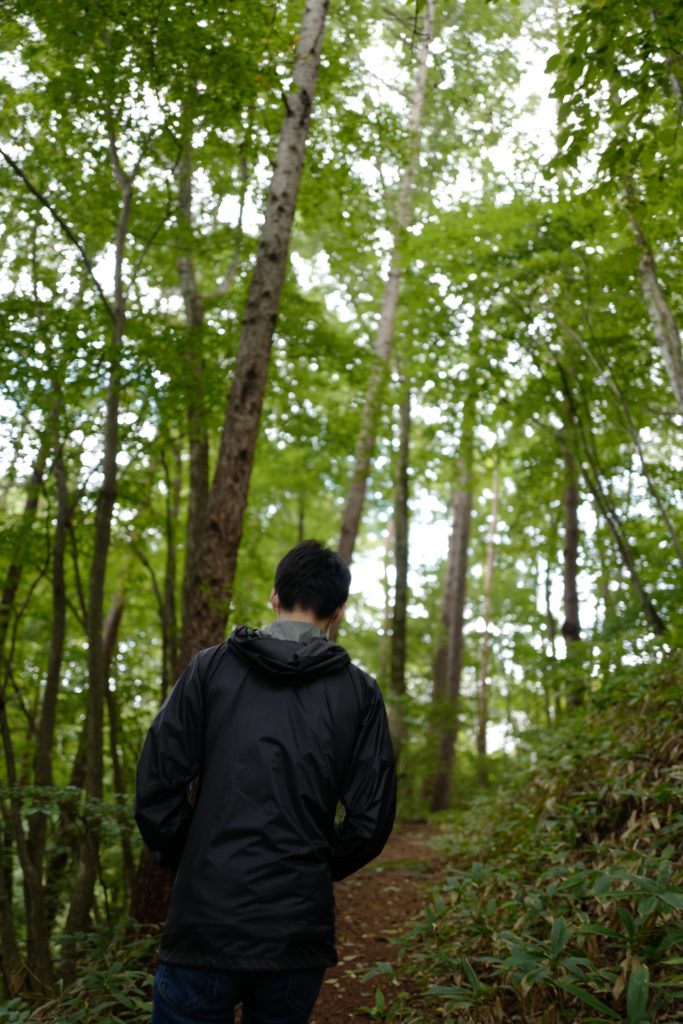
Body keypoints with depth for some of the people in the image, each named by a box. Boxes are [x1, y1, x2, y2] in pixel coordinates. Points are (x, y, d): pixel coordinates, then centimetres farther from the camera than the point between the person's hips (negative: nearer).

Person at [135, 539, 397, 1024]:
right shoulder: (359, 691, 1)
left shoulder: (213, 667, -1)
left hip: (207, 918, -1)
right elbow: (371, 820, -1)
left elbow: (156, 789, -5)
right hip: (299, 934, 2)